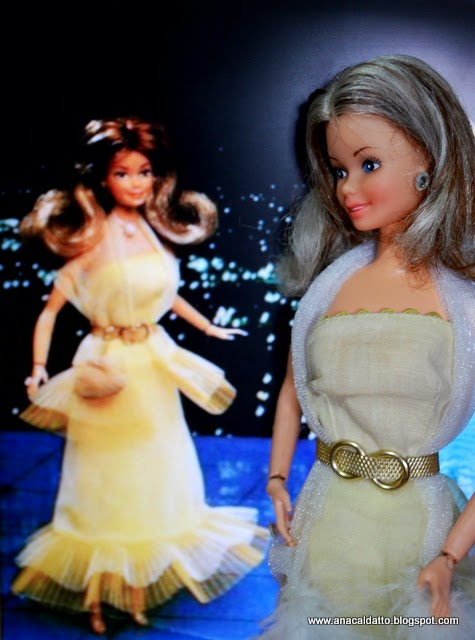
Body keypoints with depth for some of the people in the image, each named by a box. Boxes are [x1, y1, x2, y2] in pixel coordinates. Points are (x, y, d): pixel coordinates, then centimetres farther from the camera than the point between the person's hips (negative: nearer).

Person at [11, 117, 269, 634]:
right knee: (105, 481, 5)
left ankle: (139, 590, 28)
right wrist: (39, 368, -20)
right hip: (107, 370, -5)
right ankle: (96, 597, 21)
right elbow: (50, 310, -11)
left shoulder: (154, 235, 3)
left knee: (152, 474, 12)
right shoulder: (92, 242, -12)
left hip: (153, 368, 5)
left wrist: (208, 327, 27)